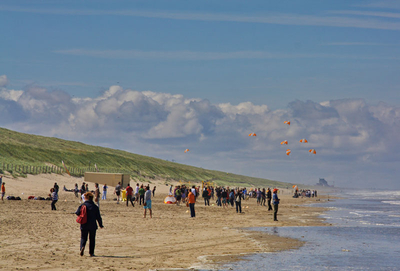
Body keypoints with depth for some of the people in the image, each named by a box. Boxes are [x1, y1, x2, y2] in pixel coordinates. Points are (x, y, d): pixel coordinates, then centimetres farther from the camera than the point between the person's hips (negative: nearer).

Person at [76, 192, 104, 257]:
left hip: (84, 225, 0)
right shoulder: (95, 207, -1)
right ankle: (91, 252, 9)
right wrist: (101, 225, 10)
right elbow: (98, 217, 1)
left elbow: (78, 213, -6)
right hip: (93, 226, 0)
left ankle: (82, 247, -20)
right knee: (92, 239, 10)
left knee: (83, 238, 9)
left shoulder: (82, 205, -5)